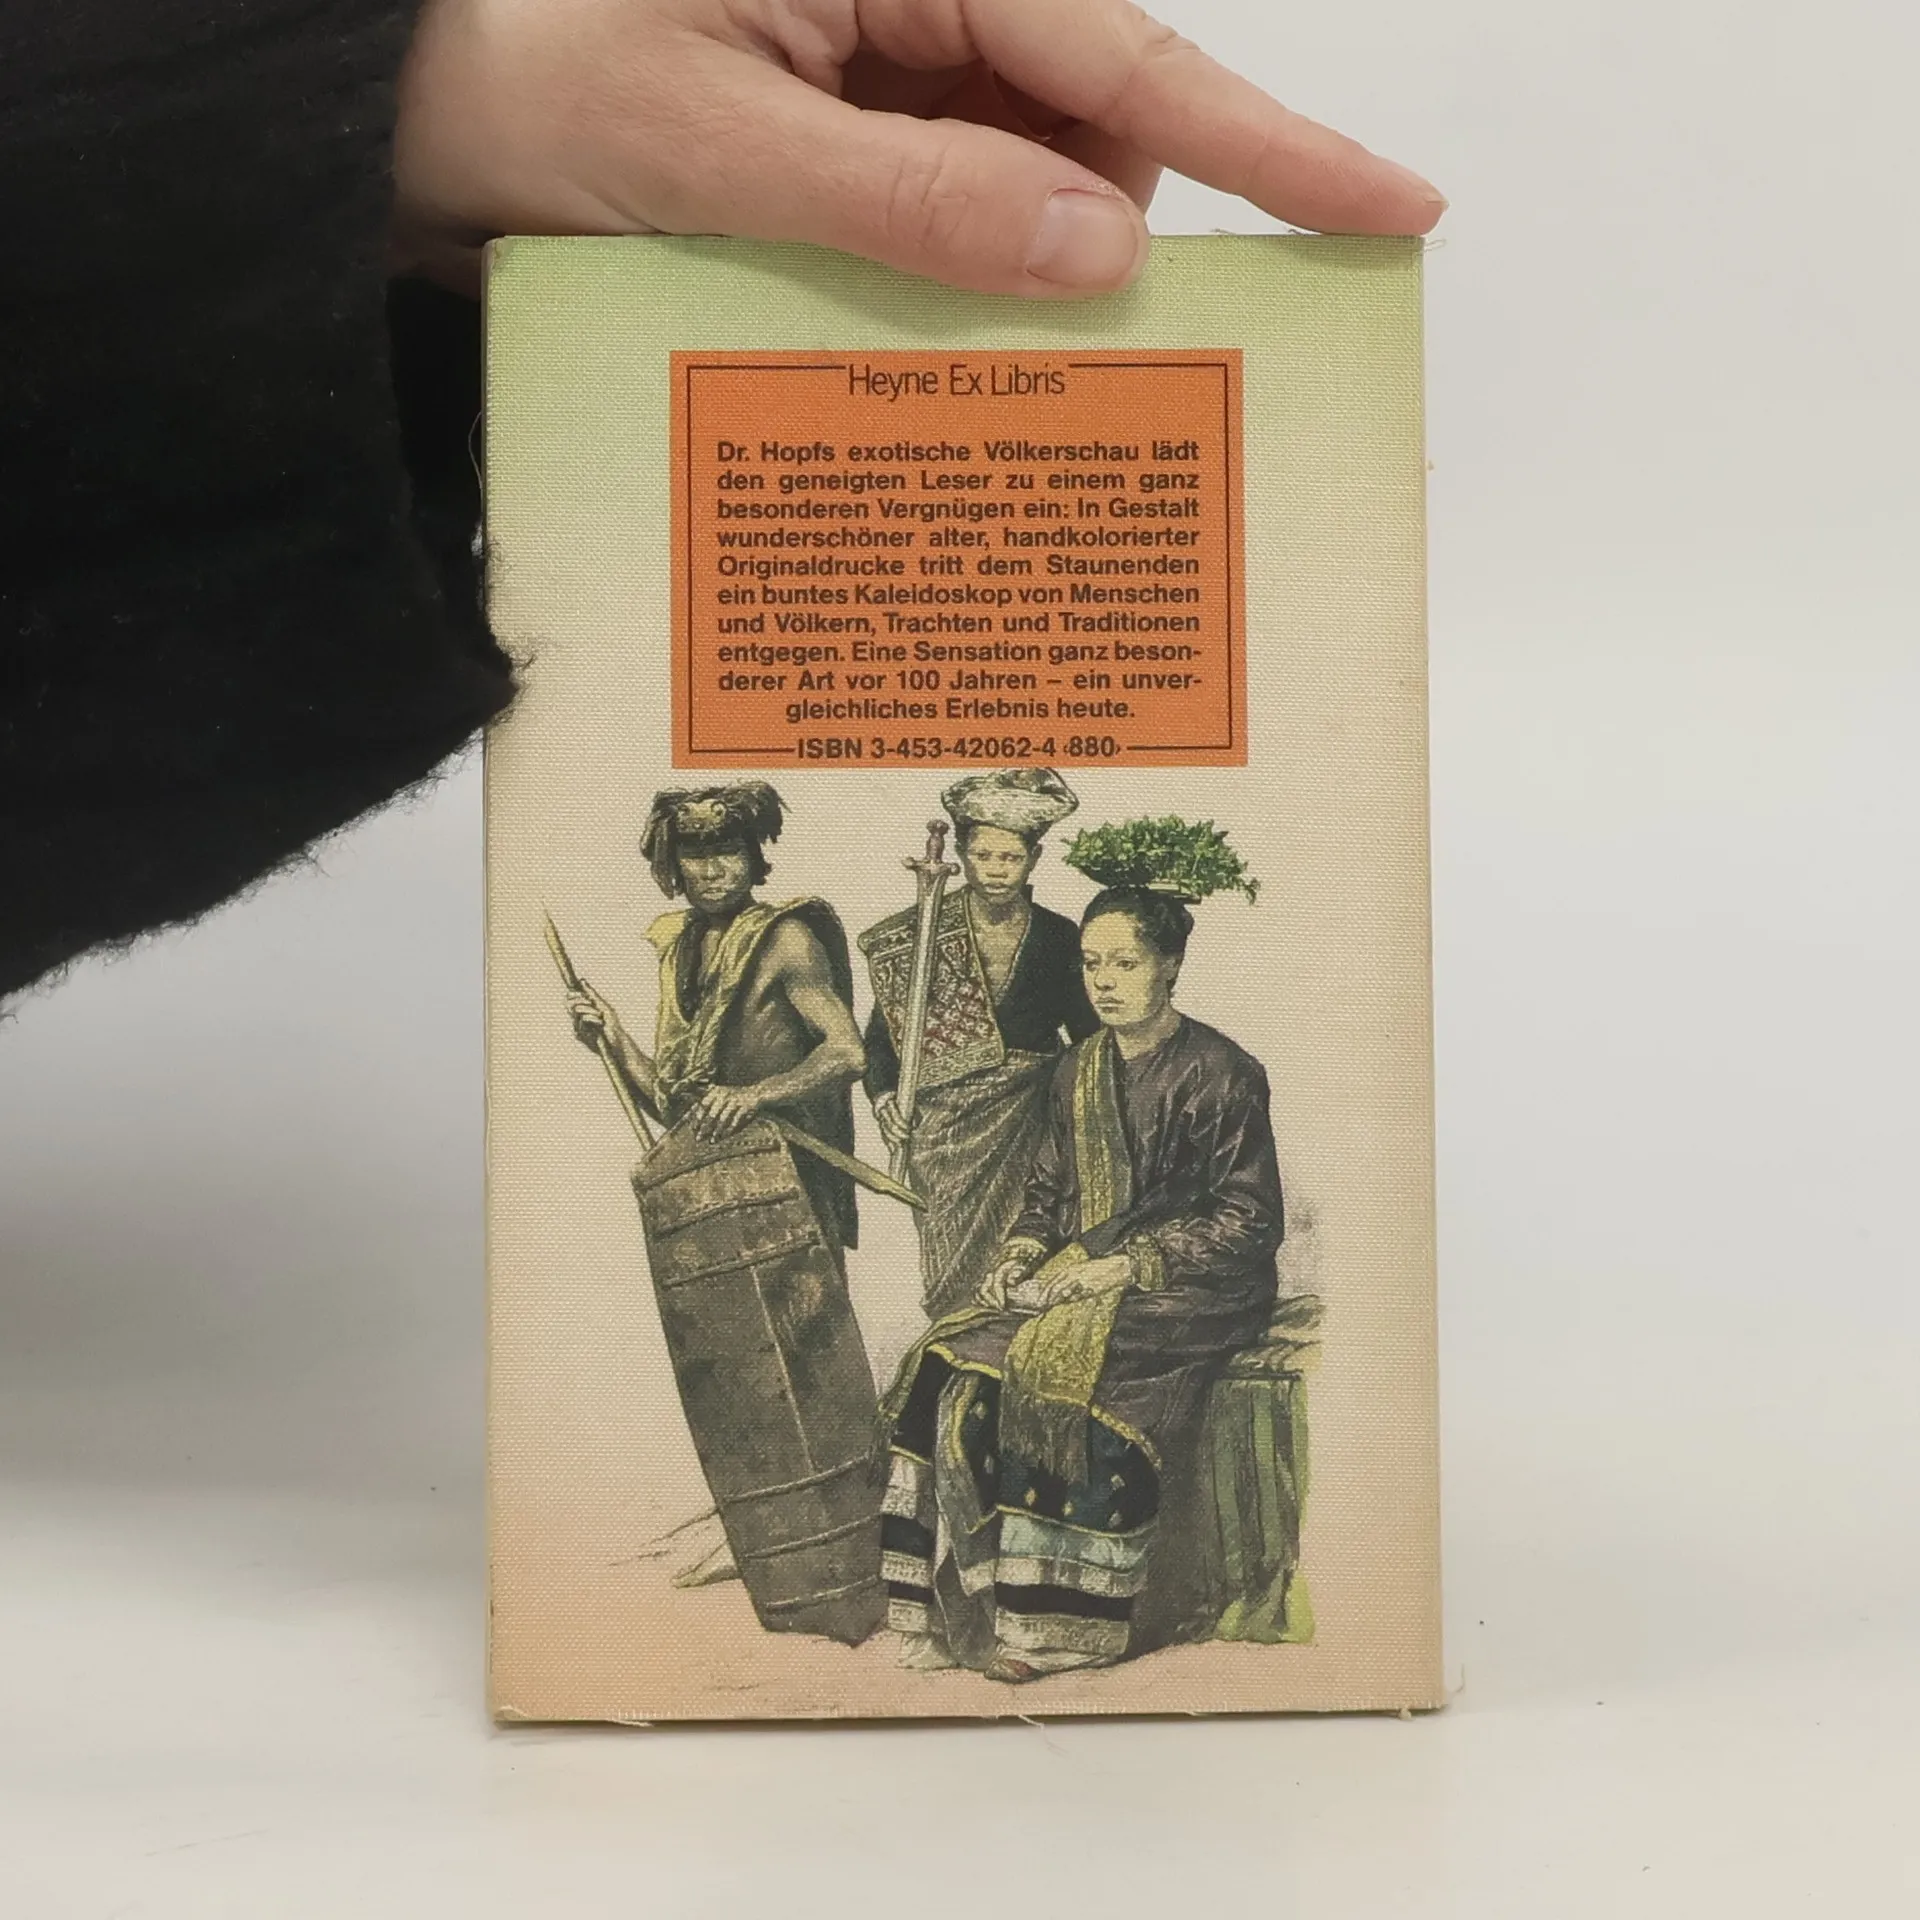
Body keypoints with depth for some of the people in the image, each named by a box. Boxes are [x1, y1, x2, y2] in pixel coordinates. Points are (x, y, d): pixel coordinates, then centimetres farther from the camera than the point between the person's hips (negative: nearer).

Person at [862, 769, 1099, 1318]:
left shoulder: (1059, 939, 3)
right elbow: (882, 1031, 6)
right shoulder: (917, 935, 0)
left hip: (1029, 1128, 1)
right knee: (955, 1278, 1)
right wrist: (883, 1094, -9)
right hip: (943, 1132, 0)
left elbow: (1090, 1043, 11)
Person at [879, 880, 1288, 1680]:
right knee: (951, 1362, -17)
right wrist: (1020, 1254, -3)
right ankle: (967, 1600, -12)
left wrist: (1124, 1267, -18)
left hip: (1193, 1284, -6)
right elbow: (1049, 1188, 18)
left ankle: (1058, 1621, -19)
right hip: (1084, 1267, 6)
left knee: (1063, 1367, -32)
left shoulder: (1222, 1073, -9)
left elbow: (1246, 1220, -11)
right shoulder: (1079, 1068, 11)